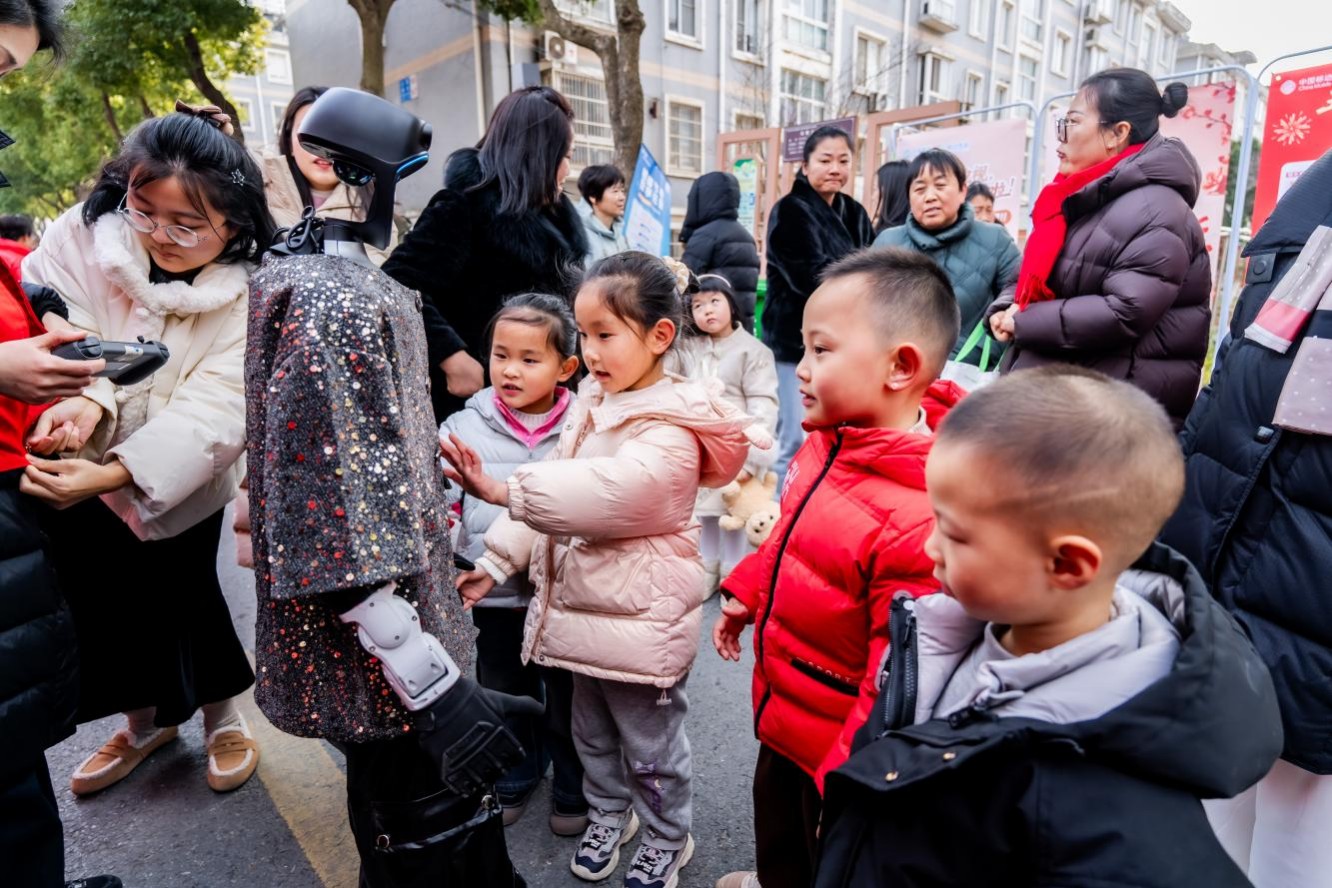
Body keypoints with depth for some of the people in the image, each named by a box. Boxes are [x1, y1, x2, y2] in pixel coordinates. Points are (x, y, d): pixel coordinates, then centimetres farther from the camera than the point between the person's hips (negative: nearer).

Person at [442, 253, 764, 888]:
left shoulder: (670, 432, -22)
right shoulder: (592, 403, 3)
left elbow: (603, 492, -38)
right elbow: (556, 495, 5)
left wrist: (502, 491, -46)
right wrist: (497, 560, 1)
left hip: (640, 620, -7)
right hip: (580, 604, 8)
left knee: (649, 742, 14)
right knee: (592, 732, 26)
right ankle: (608, 815, 51)